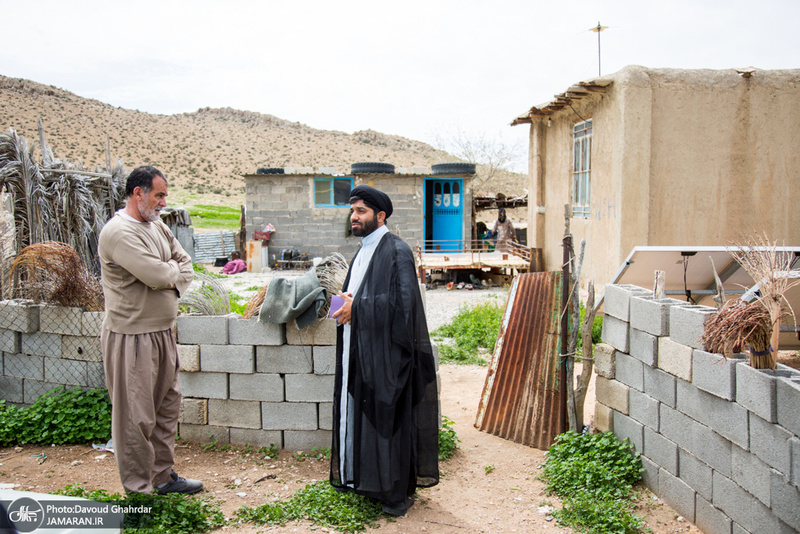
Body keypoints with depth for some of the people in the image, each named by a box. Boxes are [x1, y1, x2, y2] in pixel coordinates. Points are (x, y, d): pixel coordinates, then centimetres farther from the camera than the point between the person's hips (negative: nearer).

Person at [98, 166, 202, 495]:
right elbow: (157, 275, -25)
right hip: (132, 337, -9)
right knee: (136, 416, 1)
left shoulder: (157, 227, 12)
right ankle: (138, 490, 13)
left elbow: (186, 265, 13)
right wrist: (172, 269, -3)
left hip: (162, 332, 9)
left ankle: (163, 476, 31)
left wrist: (170, 279, -8)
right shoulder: (119, 232, -18)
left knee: (167, 406, 17)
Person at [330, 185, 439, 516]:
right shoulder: (362, 253, 16)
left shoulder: (396, 252, -12)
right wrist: (346, 304, 0)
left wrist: (357, 308, -17)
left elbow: (403, 302, -21)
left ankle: (397, 491, 13)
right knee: (359, 413, 13)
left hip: (385, 353, -8)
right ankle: (366, 479, 28)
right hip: (358, 353, 9)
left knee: (387, 417, 0)